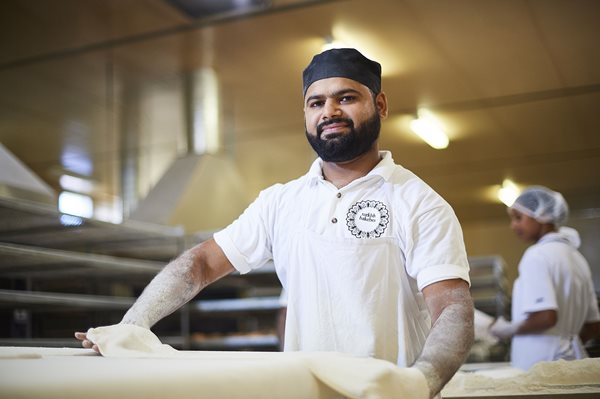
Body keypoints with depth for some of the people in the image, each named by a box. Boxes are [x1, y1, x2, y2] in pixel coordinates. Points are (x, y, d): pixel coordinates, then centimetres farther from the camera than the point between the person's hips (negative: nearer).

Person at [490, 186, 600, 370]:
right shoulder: (575, 256, 15)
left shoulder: (537, 255, -11)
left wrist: (510, 329, -8)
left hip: (539, 365, -9)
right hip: (572, 357, 9)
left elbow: (545, 317, -22)